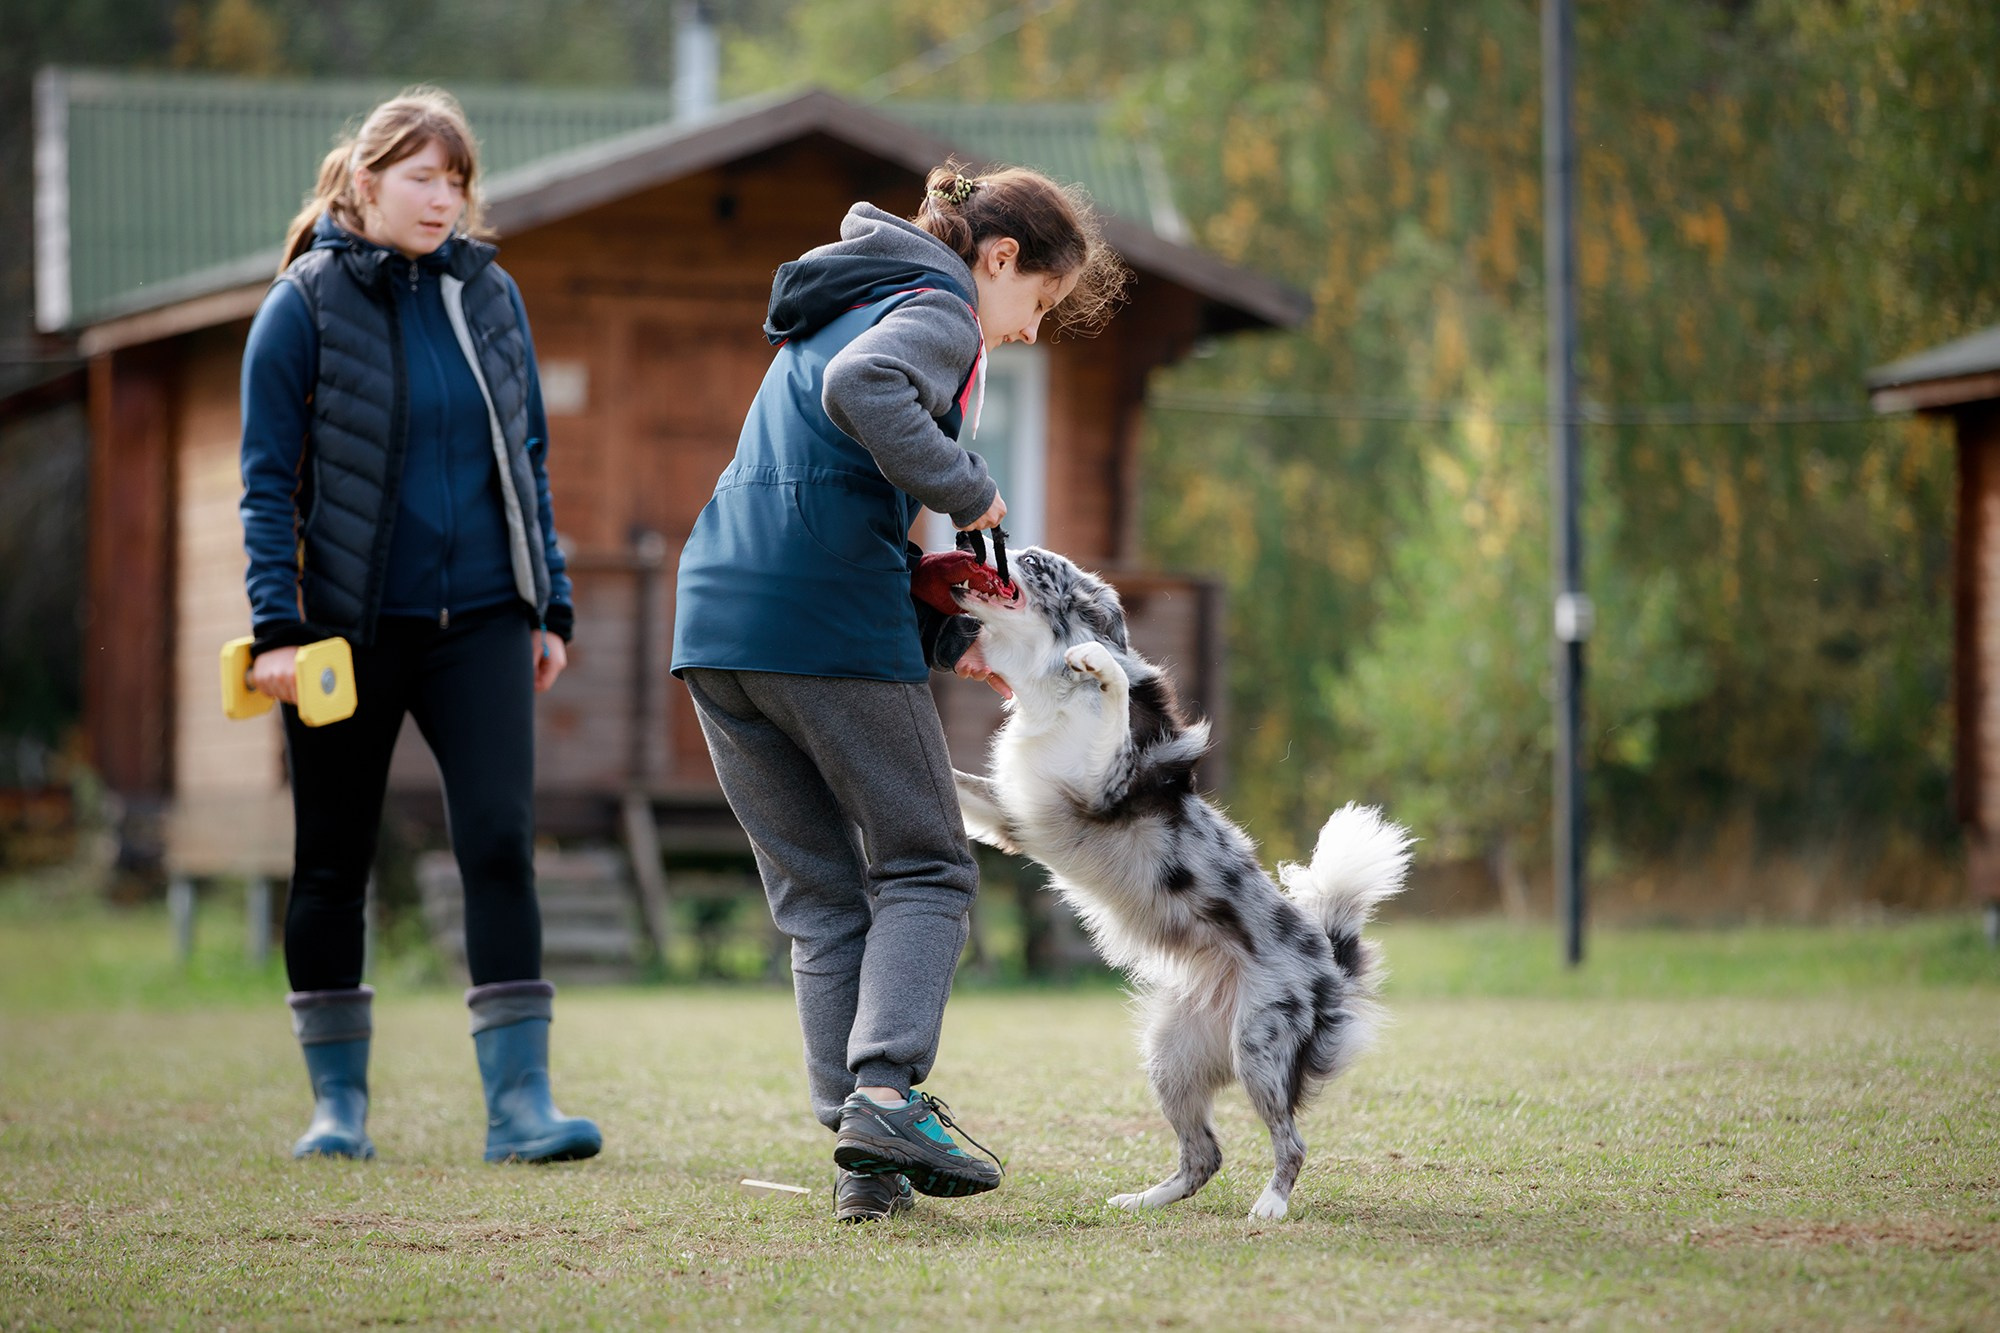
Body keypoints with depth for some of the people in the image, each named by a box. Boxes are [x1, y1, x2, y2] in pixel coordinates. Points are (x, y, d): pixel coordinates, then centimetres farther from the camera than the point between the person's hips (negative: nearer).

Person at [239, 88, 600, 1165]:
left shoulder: (490, 296, 8)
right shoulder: (305, 306, -3)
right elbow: (267, 478, -5)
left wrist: (550, 608, 12)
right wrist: (276, 628, -13)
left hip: (479, 621, 2)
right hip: (348, 626, -2)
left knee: (500, 842, -10)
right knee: (333, 861, 6)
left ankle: (519, 1100, -11)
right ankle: (338, 1098, 18)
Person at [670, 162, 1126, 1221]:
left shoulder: (844, 309, 29)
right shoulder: (938, 313, -1)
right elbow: (861, 389, -25)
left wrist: (943, 636, 23)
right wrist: (967, 487, -14)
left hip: (716, 618, 8)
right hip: (829, 622, -8)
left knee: (818, 895, 9)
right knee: (923, 872, 3)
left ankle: (859, 1154, 2)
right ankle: (885, 1092, -16)